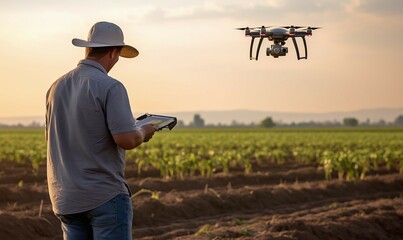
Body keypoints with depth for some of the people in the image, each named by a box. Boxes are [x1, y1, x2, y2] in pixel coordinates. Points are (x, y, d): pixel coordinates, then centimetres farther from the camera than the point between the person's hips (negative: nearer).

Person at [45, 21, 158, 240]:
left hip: (66, 199, 7)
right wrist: (143, 132, 2)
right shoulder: (110, 88, -14)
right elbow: (126, 140, -20)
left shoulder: (57, 87, 8)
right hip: (105, 196, -7)